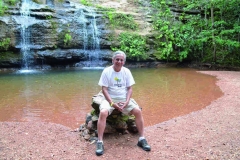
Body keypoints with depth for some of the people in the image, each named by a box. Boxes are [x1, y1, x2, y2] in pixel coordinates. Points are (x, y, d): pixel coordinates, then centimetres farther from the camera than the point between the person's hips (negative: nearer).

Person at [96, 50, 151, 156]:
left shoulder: (126, 71, 2)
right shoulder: (107, 71, -7)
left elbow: (130, 88, 4)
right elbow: (104, 89, -9)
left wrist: (127, 101, -13)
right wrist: (112, 103, -20)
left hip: (124, 98, 3)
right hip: (110, 99, -2)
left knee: (138, 111, -20)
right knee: (103, 112, -32)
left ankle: (141, 139, -6)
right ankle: (100, 142, -23)